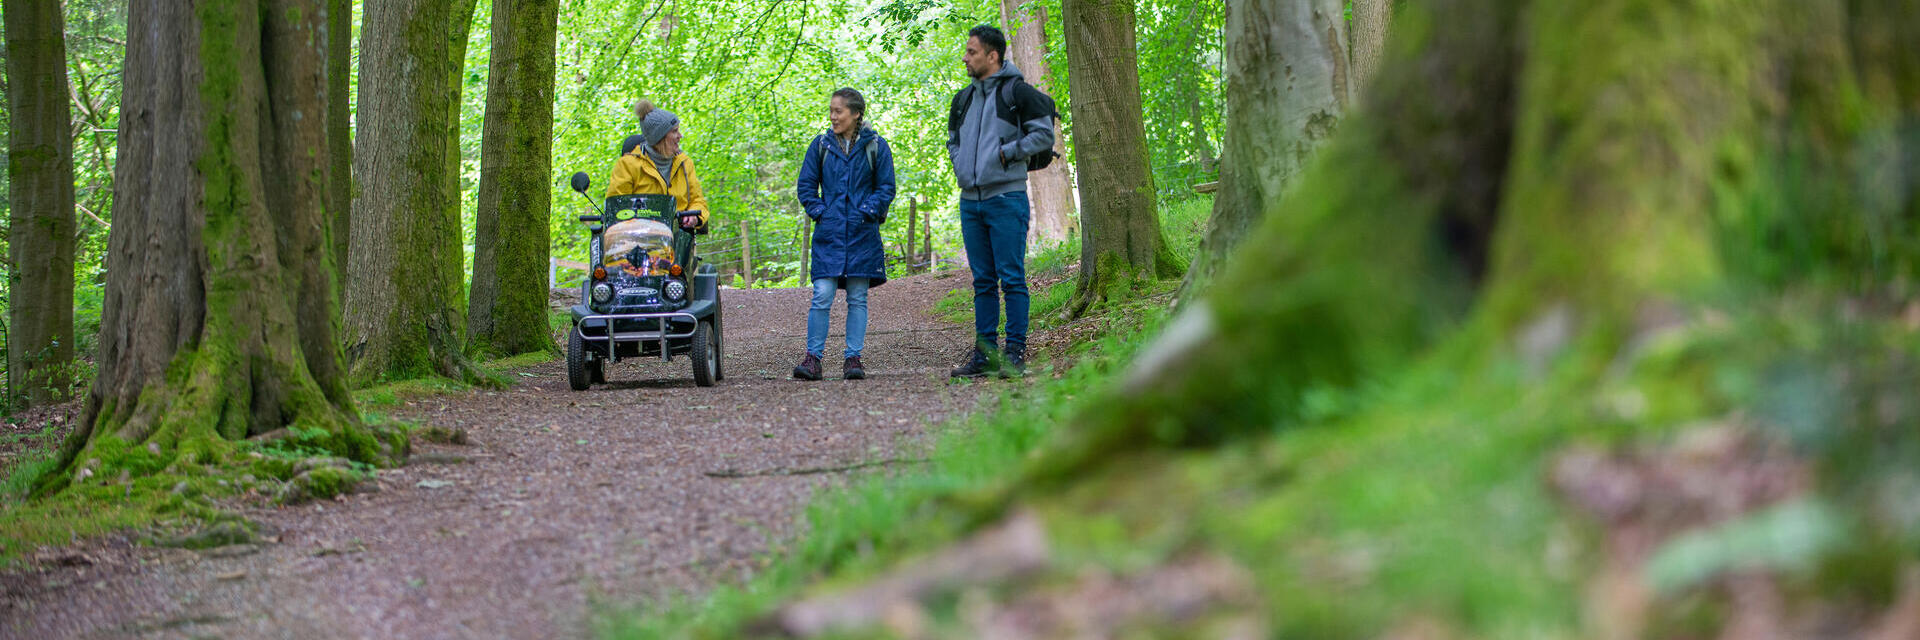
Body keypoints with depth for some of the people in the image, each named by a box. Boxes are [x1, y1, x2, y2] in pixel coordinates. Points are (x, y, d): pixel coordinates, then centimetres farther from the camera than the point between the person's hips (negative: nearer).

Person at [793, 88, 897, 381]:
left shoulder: (875, 146, 3)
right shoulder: (821, 145, 7)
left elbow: (886, 188, 6)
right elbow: (806, 186, 11)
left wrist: (867, 212, -7)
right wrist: (819, 211, -2)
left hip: (862, 234, 0)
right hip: (829, 233, 0)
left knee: (857, 298, 2)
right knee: (822, 296, -8)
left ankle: (853, 358, 6)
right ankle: (812, 357, -4)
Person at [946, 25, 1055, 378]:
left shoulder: (1017, 92, -4)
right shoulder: (963, 99, 16)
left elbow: (1044, 135, -6)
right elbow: (953, 140, 29)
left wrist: (1004, 153, -11)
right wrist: (960, 167, 10)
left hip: (1006, 199, -7)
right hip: (971, 201, 7)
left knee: (1012, 279, -6)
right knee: (983, 281, 8)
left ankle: (1015, 352, -4)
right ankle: (985, 352, 11)